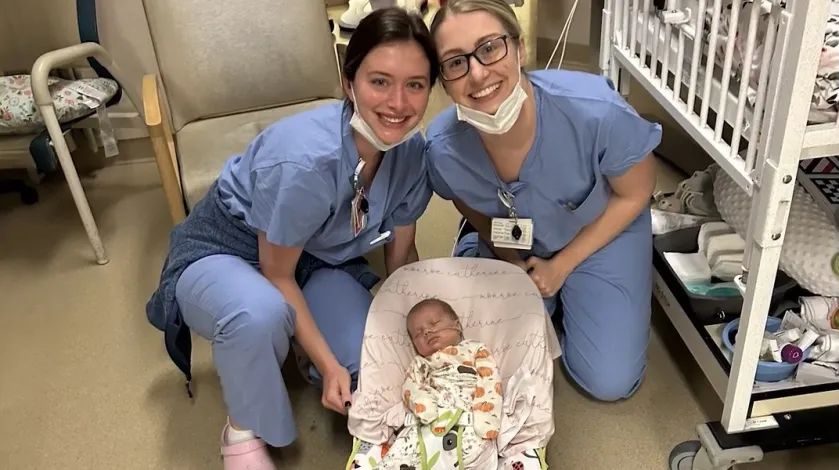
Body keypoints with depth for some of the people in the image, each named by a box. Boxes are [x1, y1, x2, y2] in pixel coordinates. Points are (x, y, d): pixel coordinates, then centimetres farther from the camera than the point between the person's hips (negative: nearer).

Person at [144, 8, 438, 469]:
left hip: (317, 257, 5)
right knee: (261, 314, -40)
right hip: (224, 251, -5)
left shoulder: (412, 152, -17)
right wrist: (328, 364, -21)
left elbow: (401, 256, 0)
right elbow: (277, 275, -22)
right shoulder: (305, 159, -37)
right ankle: (244, 430, -8)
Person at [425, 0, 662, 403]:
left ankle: (568, 291, 23)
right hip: (510, 247, 2)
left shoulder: (595, 110, -38)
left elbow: (634, 195, -17)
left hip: (601, 235, -1)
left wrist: (561, 266, -15)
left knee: (610, 382, -3)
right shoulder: (442, 149, -30)